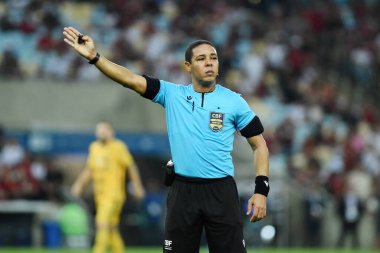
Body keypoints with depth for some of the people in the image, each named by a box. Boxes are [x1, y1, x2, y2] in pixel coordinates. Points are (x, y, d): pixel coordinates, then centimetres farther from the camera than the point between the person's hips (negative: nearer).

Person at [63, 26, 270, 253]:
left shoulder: (234, 101, 1)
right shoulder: (172, 94, 4)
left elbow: (259, 145, 6)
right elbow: (131, 79, -6)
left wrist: (261, 190, -5)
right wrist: (94, 57, -20)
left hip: (221, 192, -1)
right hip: (183, 191, 1)